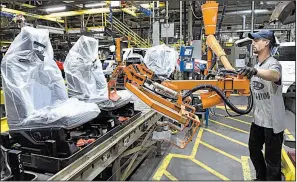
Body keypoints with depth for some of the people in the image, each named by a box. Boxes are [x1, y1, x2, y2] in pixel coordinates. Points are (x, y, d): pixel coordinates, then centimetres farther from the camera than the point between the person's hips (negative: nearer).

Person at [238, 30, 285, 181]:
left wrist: (255, 71, -61)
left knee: (272, 159, 3)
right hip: (258, 119, 9)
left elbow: (275, 76, -45)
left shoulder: (273, 63, -19)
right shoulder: (256, 65, 10)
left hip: (273, 122, -9)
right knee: (253, 149, 22)